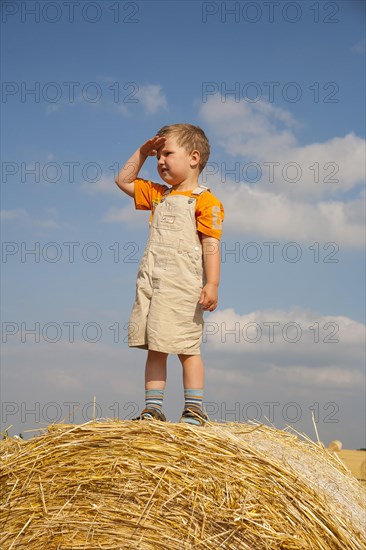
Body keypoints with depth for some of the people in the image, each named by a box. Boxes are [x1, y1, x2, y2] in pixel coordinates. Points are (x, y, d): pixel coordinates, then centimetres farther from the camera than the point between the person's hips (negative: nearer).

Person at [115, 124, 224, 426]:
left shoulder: (205, 201, -4)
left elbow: (211, 245, -10)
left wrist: (212, 284, -18)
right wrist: (142, 152, 20)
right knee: (154, 349, 8)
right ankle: (153, 408, 12)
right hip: (151, 284, 7)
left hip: (182, 287, -7)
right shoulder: (158, 195, 19)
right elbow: (123, 181, 30)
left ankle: (194, 409, 6)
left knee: (187, 348, -2)